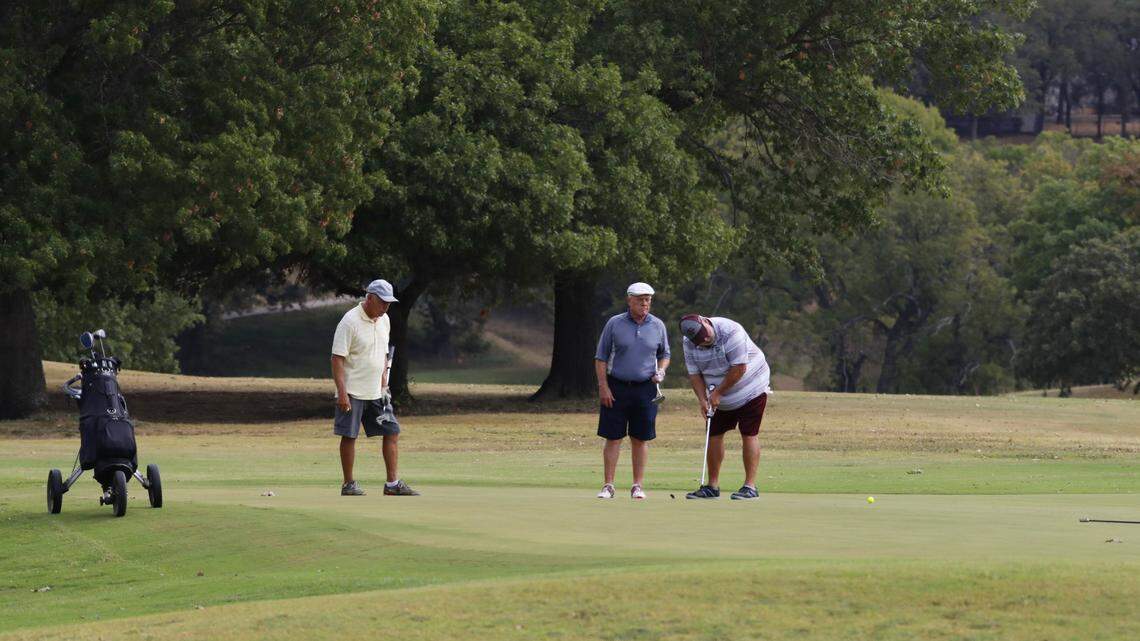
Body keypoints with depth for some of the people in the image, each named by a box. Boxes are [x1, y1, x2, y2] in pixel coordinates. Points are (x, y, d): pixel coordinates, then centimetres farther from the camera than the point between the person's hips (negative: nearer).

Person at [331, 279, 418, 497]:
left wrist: (383, 381, 12)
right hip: (353, 392, -7)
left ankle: (392, 484, 6)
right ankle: (349, 484, 7)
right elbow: (337, 358, -17)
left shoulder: (384, 320, 9)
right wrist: (342, 393, -22)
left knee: (392, 432, 3)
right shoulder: (350, 322, -15)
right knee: (349, 436, -1)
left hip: (376, 391, 7)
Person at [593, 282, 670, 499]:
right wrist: (603, 386, -6)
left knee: (640, 439, 4)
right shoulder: (614, 324, -1)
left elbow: (664, 354, 18)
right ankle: (608, 485, 3)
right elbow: (601, 357, 2)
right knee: (613, 438, -1)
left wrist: (661, 371, -3)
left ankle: (637, 486, 11)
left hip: (645, 388, 2)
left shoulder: (657, 326, 6)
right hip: (616, 388, -2)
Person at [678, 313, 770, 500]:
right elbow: (694, 373, -4)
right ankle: (712, 486, 10)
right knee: (714, 435, 3)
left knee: (749, 434, -9)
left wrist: (718, 393, -20)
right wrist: (703, 400, -18)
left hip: (750, 389, -6)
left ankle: (750, 486, -8)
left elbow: (739, 368, -26)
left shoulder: (731, 332, -28)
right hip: (719, 396, 6)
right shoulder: (689, 343, -10)